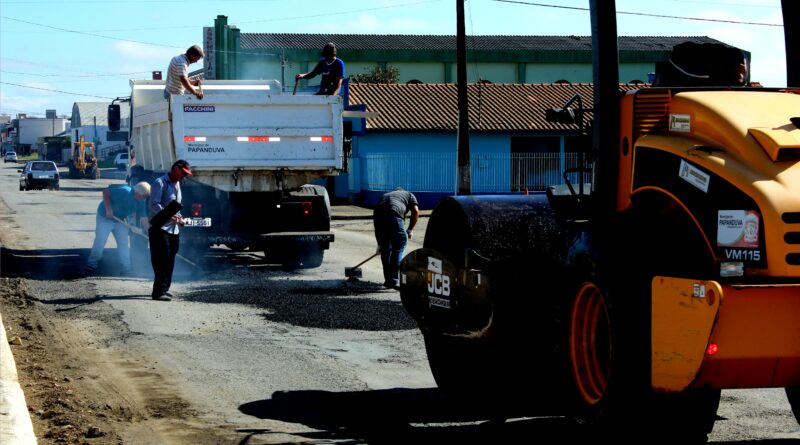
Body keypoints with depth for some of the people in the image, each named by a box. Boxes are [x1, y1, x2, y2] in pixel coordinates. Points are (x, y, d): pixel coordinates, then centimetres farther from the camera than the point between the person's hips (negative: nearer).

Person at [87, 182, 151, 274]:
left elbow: (144, 218, -1)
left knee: (123, 243, 3)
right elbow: (105, 192, -27)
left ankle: (126, 267, 7)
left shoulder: (140, 202, -6)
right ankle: (92, 264, 1)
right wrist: (108, 209, -31)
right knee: (100, 241, -8)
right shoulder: (124, 191, -29)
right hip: (105, 217, -7)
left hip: (120, 221, 7)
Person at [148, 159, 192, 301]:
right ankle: (159, 291, -12)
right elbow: (154, 205, -17)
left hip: (173, 229, 9)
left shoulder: (177, 184, 20)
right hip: (160, 229, -9)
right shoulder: (160, 183, -8)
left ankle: (164, 288, 20)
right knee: (161, 260, -11)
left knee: (170, 260, 11)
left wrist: (178, 217, 10)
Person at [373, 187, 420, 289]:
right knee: (399, 247, 5)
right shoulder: (409, 195, 30)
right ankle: (394, 280, -3)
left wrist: (380, 243, 42)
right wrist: (410, 230, 18)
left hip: (378, 215, 4)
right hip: (394, 215, -4)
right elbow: (415, 211, 11)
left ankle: (388, 280, 22)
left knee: (385, 250, 16)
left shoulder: (385, 195, 39)